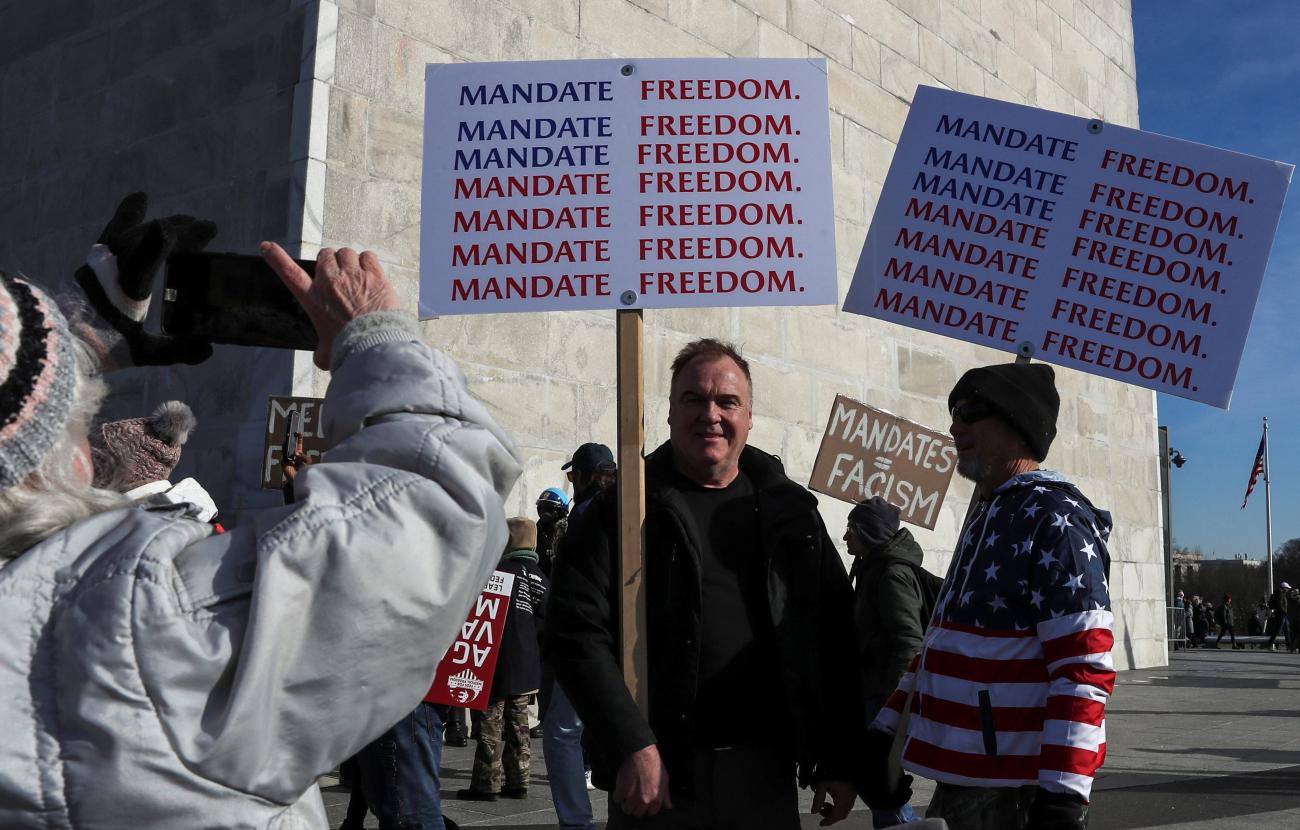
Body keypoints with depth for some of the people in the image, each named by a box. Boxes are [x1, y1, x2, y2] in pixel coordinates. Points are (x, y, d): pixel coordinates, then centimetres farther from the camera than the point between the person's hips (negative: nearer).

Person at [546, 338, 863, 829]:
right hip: (655, 770, -2)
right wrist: (632, 747, -16)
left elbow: (836, 643, 9)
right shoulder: (623, 511, 0)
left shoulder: (789, 512, 9)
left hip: (766, 771, 3)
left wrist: (841, 763, 5)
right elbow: (578, 633, -8)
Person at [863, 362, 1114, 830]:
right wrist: (886, 734, 17)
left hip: (1012, 792, -9)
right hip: (959, 779, 9)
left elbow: (1083, 668, -21)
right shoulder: (988, 515, 15)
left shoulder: (1055, 518, -14)